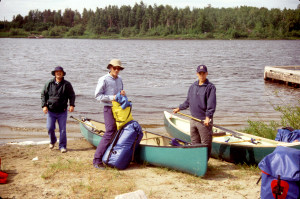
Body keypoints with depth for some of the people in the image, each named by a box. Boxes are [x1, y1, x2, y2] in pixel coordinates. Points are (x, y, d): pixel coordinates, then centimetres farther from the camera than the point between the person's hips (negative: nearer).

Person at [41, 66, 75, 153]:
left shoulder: (67, 84, 0)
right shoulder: (49, 83, 2)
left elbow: (72, 95, 5)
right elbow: (43, 95, 7)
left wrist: (72, 105, -11)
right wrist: (44, 105, -4)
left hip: (62, 112, -1)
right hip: (51, 111, 1)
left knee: (63, 129, 0)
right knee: (50, 128, 1)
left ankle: (62, 146, 12)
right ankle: (52, 141, 30)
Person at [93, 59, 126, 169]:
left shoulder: (119, 79, 13)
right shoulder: (104, 80, -9)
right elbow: (98, 95, -11)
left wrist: (122, 93, 0)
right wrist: (112, 98, -19)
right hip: (109, 108, -8)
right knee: (110, 132, -14)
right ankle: (97, 160, -10)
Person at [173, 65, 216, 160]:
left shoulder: (210, 87, -7)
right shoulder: (193, 86, 13)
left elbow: (211, 104, -17)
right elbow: (188, 101, 25)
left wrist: (208, 117, -26)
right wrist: (179, 108, 30)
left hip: (204, 121, -6)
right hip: (193, 119, 7)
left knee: (205, 143, -2)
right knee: (194, 142, 13)